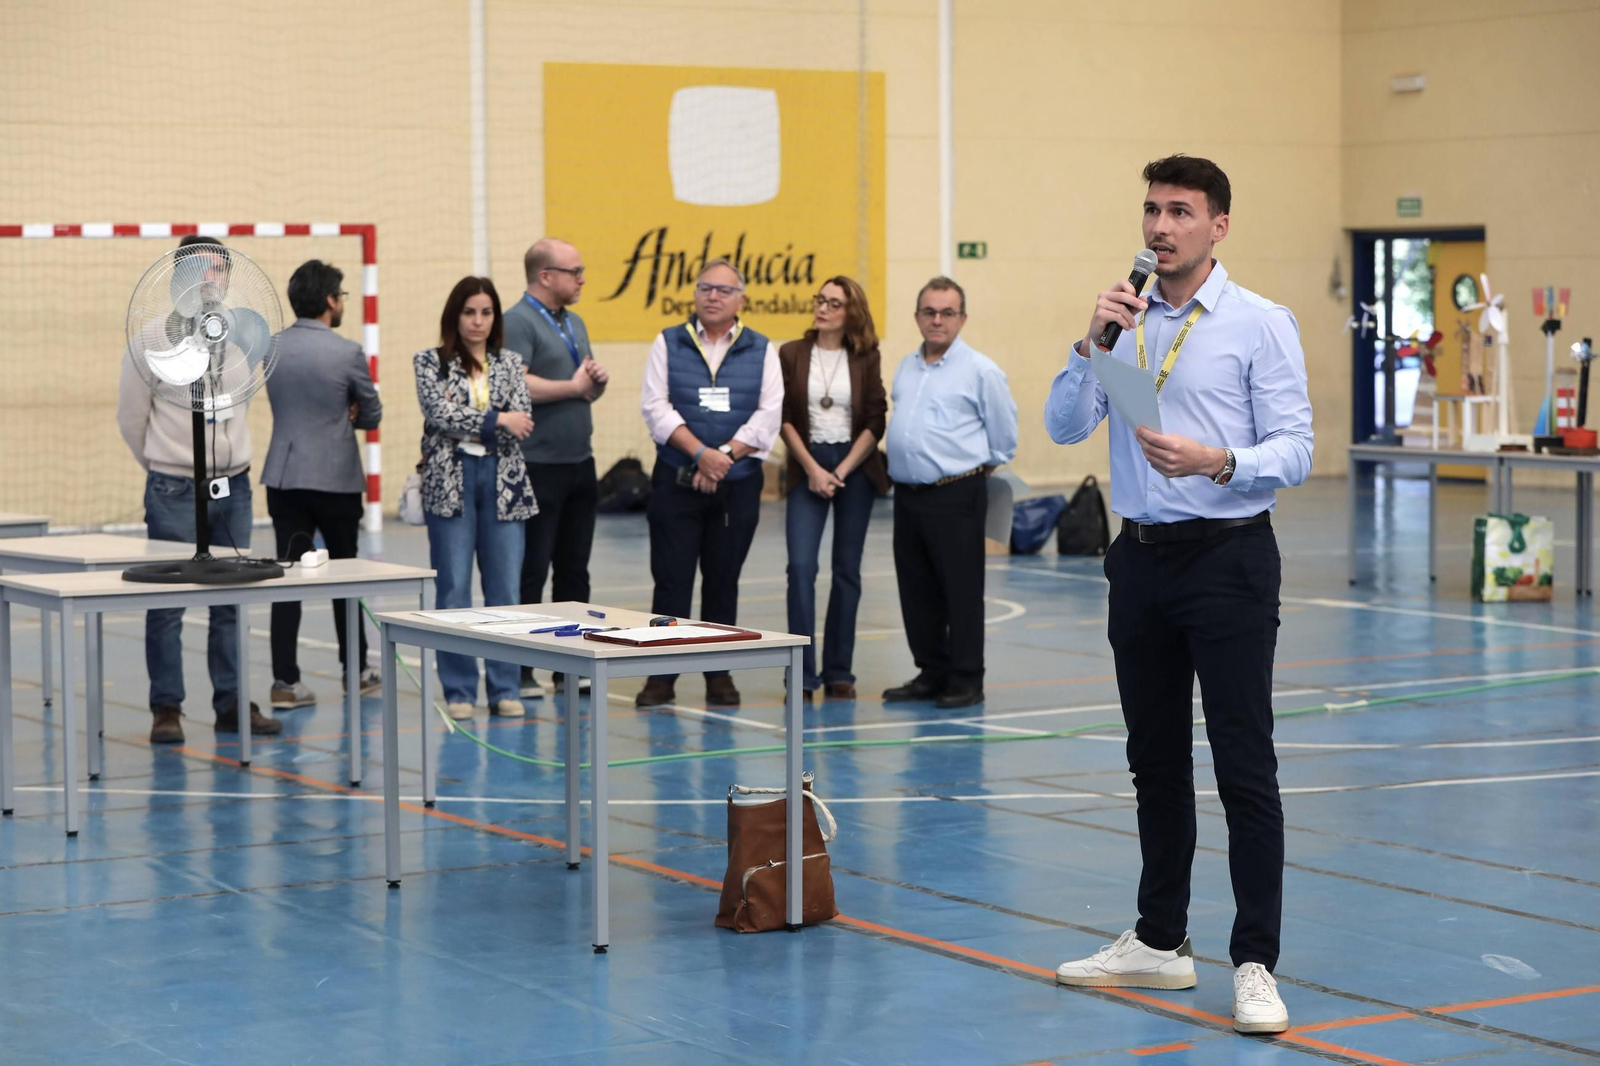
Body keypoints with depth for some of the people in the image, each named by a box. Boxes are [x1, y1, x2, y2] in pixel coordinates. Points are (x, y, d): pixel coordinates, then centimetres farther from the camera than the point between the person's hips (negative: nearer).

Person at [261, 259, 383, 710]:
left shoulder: (270, 348, 3)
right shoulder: (347, 352, -12)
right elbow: (371, 416, 1)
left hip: (283, 477, 4)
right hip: (336, 478, -4)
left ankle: (285, 681, -2)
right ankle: (355, 670, 23)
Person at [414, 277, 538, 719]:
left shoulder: (510, 363, 12)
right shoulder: (430, 363, 5)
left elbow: (521, 423, -1)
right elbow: (440, 414, -10)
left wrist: (465, 422, -11)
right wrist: (496, 420, -12)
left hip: (503, 482, 2)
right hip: (450, 483, -2)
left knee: (504, 589, 2)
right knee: (453, 589, -2)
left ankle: (504, 688, 9)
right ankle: (458, 691, 5)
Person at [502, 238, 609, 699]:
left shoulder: (574, 323, 17)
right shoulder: (518, 322, -11)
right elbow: (516, 385, -26)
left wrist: (598, 381, 0)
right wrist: (574, 386, -12)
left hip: (580, 464, 8)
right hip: (539, 467, -8)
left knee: (574, 570, 11)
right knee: (531, 572, -3)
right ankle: (520, 671, 2)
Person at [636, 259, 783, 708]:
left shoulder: (761, 351, 7)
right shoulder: (669, 344, 5)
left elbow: (769, 415, -2)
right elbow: (656, 406, -5)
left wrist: (725, 456, -13)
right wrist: (700, 453, -16)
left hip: (738, 485, 1)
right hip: (676, 482, -1)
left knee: (723, 581, 7)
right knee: (672, 580, -2)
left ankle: (719, 674, 14)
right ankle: (661, 675, 3)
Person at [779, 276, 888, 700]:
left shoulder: (866, 359, 2)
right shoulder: (791, 354, 3)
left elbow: (875, 422, -1)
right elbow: (784, 418, 1)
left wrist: (841, 472, -9)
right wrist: (813, 470, -8)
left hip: (855, 467, 1)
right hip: (806, 467, 0)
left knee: (847, 570, 4)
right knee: (801, 566, -12)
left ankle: (838, 672, 11)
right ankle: (802, 674, -10)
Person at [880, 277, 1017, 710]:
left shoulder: (980, 371, -5)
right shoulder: (906, 368, 14)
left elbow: (1003, 438, 1)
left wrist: (974, 469, 7)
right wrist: (906, 464, 16)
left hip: (955, 496, -6)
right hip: (908, 495, 7)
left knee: (961, 592, -3)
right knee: (917, 592, 11)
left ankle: (966, 681, 4)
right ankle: (931, 673, 21)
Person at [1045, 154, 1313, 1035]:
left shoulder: (1260, 325, -5)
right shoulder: (1124, 321, 10)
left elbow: (1294, 449, -10)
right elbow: (1063, 427, 3)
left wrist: (1219, 462, -27)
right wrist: (1091, 344, -11)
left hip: (1227, 557, -5)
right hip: (1141, 557, 6)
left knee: (1244, 766, -6)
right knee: (1155, 762, 14)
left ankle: (1255, 965, -3)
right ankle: (1159, 941, 24)